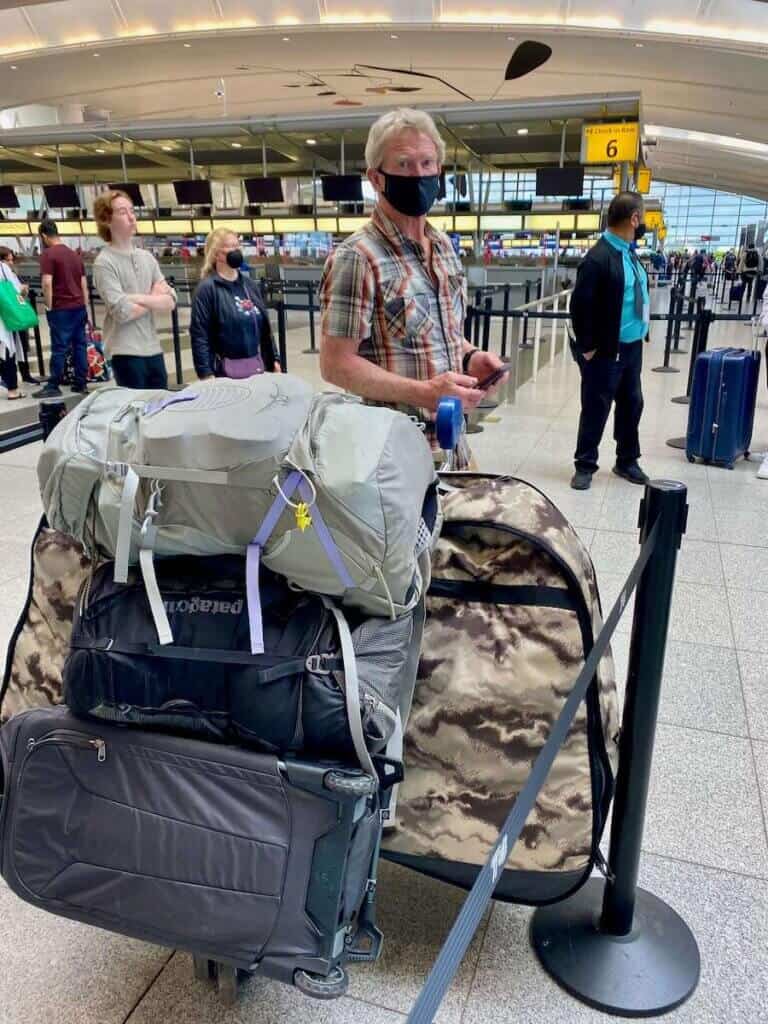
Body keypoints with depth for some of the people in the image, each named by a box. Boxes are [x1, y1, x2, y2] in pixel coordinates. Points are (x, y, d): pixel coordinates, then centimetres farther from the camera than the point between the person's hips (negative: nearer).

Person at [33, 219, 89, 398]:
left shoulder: (48, 254, -8)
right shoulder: (75, 254, 15)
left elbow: (47, 283, -18)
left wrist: (49, 307, -8)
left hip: (61, 308, -7)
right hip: (79, 307, 7)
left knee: (59, 347, -3)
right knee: (80, 345, 8)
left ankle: (53, 386, 2)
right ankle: (81, 383, 11)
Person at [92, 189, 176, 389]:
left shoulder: (147, 257, 10)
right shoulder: (104, 263, -8)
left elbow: (170, 302, 2)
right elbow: (123, 312, -17)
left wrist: (139, 298, -12)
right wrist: (155, 299, -3)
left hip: (154, 349, 6)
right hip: (126, 353, -6)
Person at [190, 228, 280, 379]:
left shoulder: (249, 284, 11)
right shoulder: (207, 288, -9)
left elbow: (264, 326, 15)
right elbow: (199, 334, -13)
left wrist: (273, 360, 12)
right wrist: (206, 374, -19)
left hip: (256, 366, 6)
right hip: (226, 370, -6)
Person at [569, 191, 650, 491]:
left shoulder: (628, 251, 10)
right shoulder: (599, 257, -18)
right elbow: (580, 305, -21)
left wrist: (639, 335, 12)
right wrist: (587, 347, -16)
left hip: (632, 347, 9)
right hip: (606, 351, -8)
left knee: (631, 405, 16)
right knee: (596, 409, 2)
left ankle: (627, 461, 30)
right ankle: (585, 466, 16)